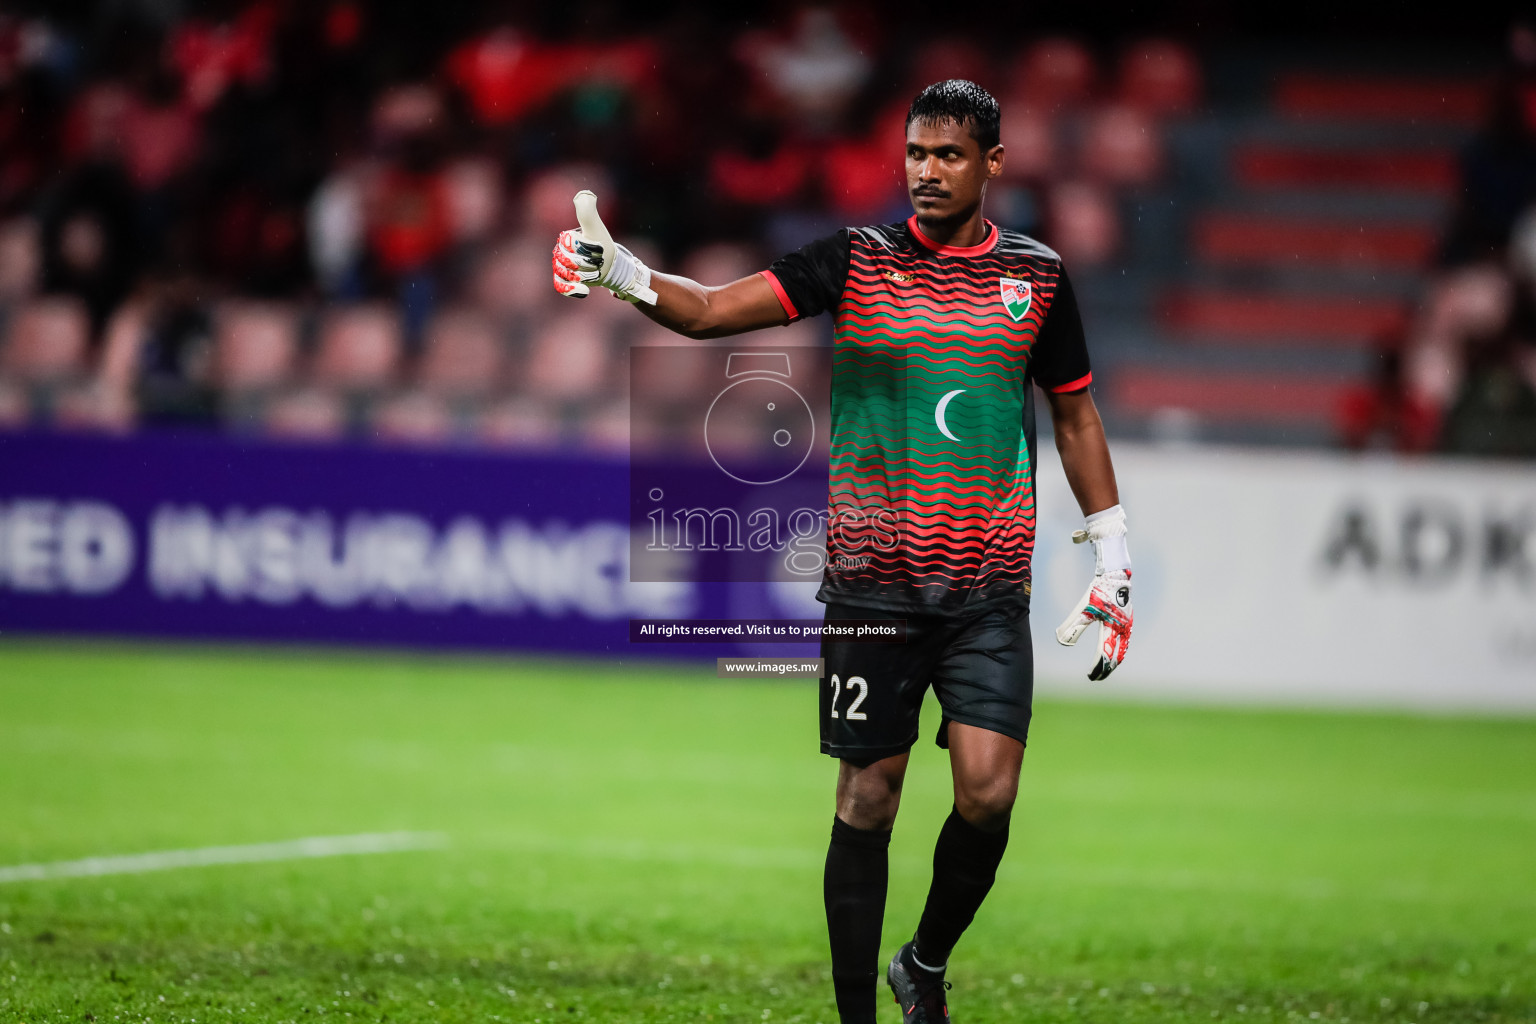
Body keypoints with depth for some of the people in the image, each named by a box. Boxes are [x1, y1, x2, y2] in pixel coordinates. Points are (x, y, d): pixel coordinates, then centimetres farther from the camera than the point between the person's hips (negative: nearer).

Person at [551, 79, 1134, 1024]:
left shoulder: (1036, 275, 7)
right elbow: (712, 310, -8)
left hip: (989, 589, 1)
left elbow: (1076, 415, 16)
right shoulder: (857, 260, 1)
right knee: (867, 800, 1)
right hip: (872, 581, -1)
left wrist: (1113, 556, 13)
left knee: (988, 794, -11)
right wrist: (625, 275, -26)